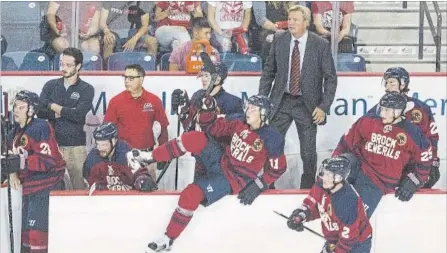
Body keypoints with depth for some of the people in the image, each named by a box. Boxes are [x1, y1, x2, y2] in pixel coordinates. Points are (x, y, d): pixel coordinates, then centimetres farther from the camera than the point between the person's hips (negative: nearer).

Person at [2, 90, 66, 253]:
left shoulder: (40, 128, -16)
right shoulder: (15, 133, 12)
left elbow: (49, 160, -24)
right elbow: (13, 157, 18)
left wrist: (21, 162, -29)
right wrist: (13, 174, -3)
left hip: (47, 188, -9)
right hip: (29, 188, 9)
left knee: (36, 231, -14)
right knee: (26, 231, 15)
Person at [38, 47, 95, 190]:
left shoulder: (86, 89, 2)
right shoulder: (51, 86, 11)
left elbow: (78, 115, -12)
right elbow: (40, 112, -1)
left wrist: (54, 107, -2)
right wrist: (66, 112, -7)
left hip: (76, 146, -2)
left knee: (80, 186, -4)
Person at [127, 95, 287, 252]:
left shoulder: (271, 139, -16)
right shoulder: (240, 125, 2)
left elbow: (278, 168, -11)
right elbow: (213, 128, 11)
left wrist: (257, 187, -17)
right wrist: (207, 110, -7)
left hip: (232, 181, -6)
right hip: (221, 162, 6)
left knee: (191, 194, -27)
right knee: (195, 138, -17)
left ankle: (168, 240, -14)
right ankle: (151, 157, -3)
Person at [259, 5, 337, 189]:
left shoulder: (321, 45, -8)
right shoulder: (279, 40, 0)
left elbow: (330, 78, -4)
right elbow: (269, 71, 8)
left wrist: (324, 107, -10)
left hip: (307, 105, -2)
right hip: (281, 101, 2)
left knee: (308, 151, 4)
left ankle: (307, 188, 19)